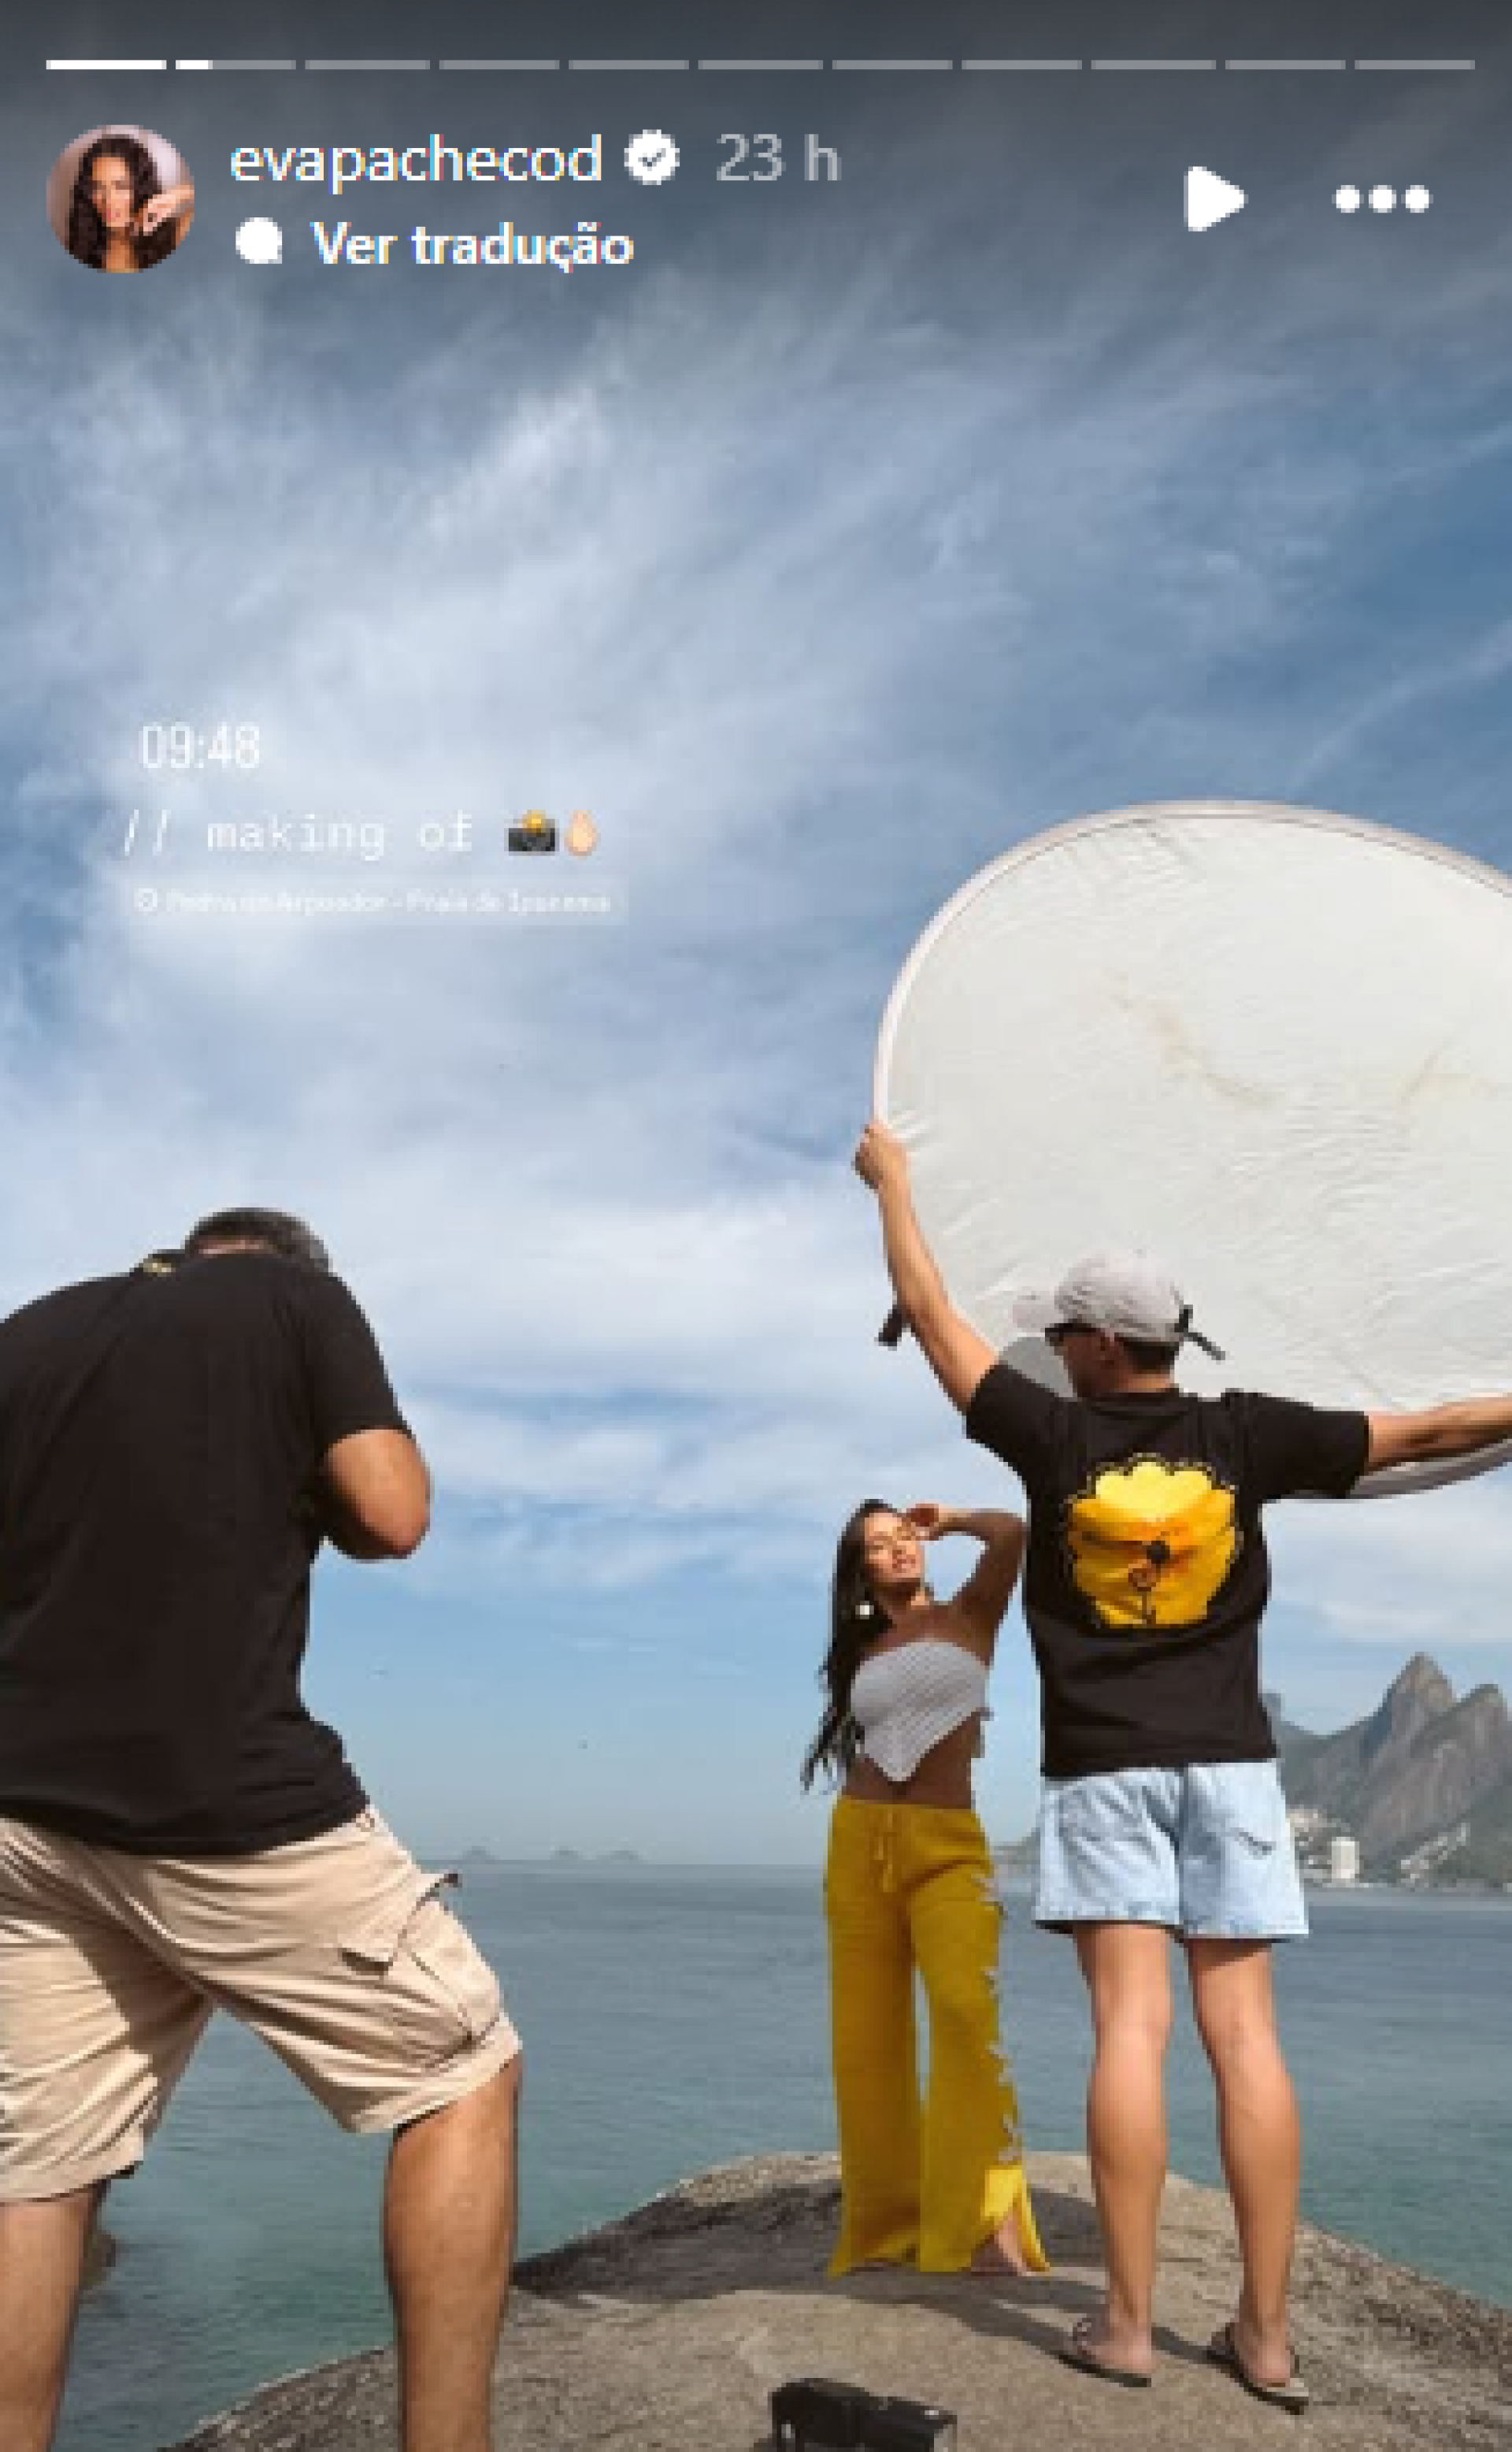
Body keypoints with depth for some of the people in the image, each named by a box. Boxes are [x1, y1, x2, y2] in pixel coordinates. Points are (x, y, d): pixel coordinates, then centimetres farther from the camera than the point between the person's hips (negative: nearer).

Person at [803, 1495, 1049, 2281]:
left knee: (967, 2010, -23)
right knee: (865, 2037, 2)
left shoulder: (968, 1617, 4)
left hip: (949, 1846, -4)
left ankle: (988, 2221, -22)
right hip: (858, 1844, 4)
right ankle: (885, 2223, 11)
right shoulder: (862, 1651, 17)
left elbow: (1011, 1533, -14)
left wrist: (948, 1520, 5)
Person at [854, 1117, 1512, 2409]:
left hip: (1105, 1768, -2)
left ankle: (1127, 2321, -2)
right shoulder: (1245, 1435, -2)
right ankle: (1266, 2332, 6)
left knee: (1131, 2024, -4)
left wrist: (892, 1178, 17)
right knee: (1244, 2032, 2)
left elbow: (931, 1313, 5)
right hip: (1227, 1761, 2)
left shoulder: (1055, 1435, -5)